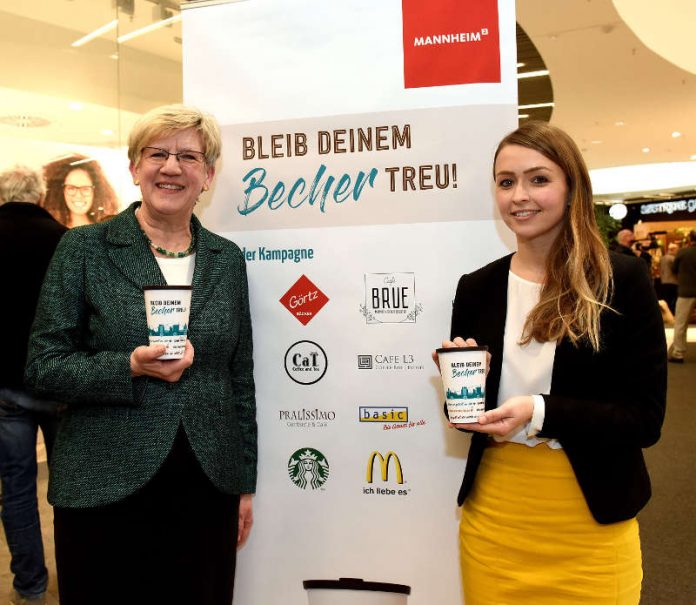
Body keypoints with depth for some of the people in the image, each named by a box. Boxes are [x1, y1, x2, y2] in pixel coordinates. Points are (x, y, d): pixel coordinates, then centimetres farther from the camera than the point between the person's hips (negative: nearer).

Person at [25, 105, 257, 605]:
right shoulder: (85, 248, -3)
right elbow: (44, 365, -4)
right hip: (107, 489, -2)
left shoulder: (227, 259, 6)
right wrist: (130, 368, -21)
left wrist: (245, 483, 9)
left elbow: (241, 377, 9)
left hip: (207, 488, 3)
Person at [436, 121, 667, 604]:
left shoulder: (623, 280, -9)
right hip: (491, 514, 3)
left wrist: (539, 414, -23)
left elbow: (645, 418, -9)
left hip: (591, 523, -2)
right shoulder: (476, 288, 1)